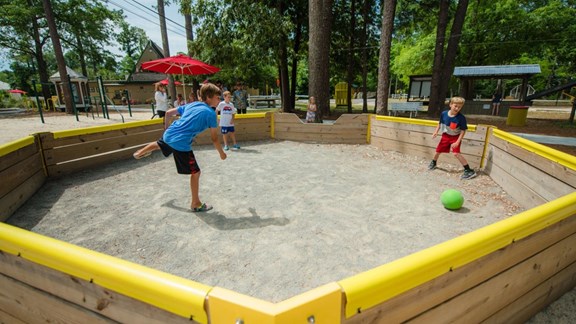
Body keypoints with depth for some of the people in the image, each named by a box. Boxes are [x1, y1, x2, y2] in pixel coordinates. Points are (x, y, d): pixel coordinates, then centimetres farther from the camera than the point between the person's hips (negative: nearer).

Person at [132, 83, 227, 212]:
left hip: (168, 135, 8)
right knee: (195, 173, 4)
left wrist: (167, 129, 33)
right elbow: (214, 138, -8)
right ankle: (196, 204, 14)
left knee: (159, 144, 43)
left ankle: (140, 153, 74)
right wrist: (221, 153, 6)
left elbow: (168, 113, 19)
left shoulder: (190, 105, 12)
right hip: (181, 144, -8)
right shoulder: (211, 113, -9)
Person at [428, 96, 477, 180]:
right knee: (438, 150, 14)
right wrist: (436, 131, -4)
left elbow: (463, 131, -17)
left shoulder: (461, 118, -22)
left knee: (456, 153, -20)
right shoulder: (443, 114, -12)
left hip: (455, 137, -4)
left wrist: (457, 142, -23)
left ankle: (469, 171, -12)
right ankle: (433, 163, 44)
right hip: (445, 136, 4)